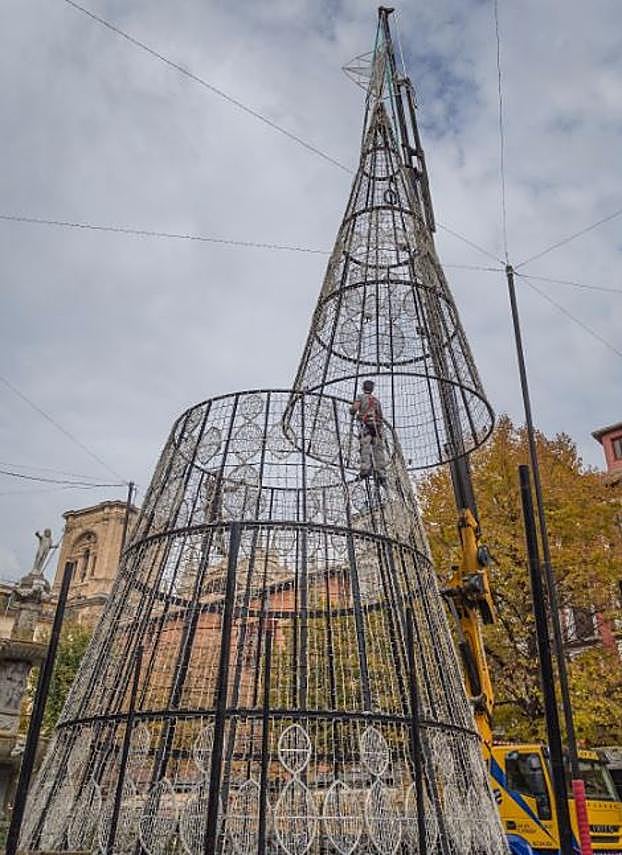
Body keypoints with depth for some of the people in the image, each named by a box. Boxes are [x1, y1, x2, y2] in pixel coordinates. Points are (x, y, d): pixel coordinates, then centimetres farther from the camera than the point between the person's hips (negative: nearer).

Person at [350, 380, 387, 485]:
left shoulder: (360, 397, 10)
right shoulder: (376, 400, 26)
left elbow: (353, 409, -3)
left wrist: (353, 412, 20)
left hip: (365, 425, -4)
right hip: (377, 426, 4)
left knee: (365, 446, -17)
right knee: (378, 449, -3)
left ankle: (366, 468, -38)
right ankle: (381, 473, -14)